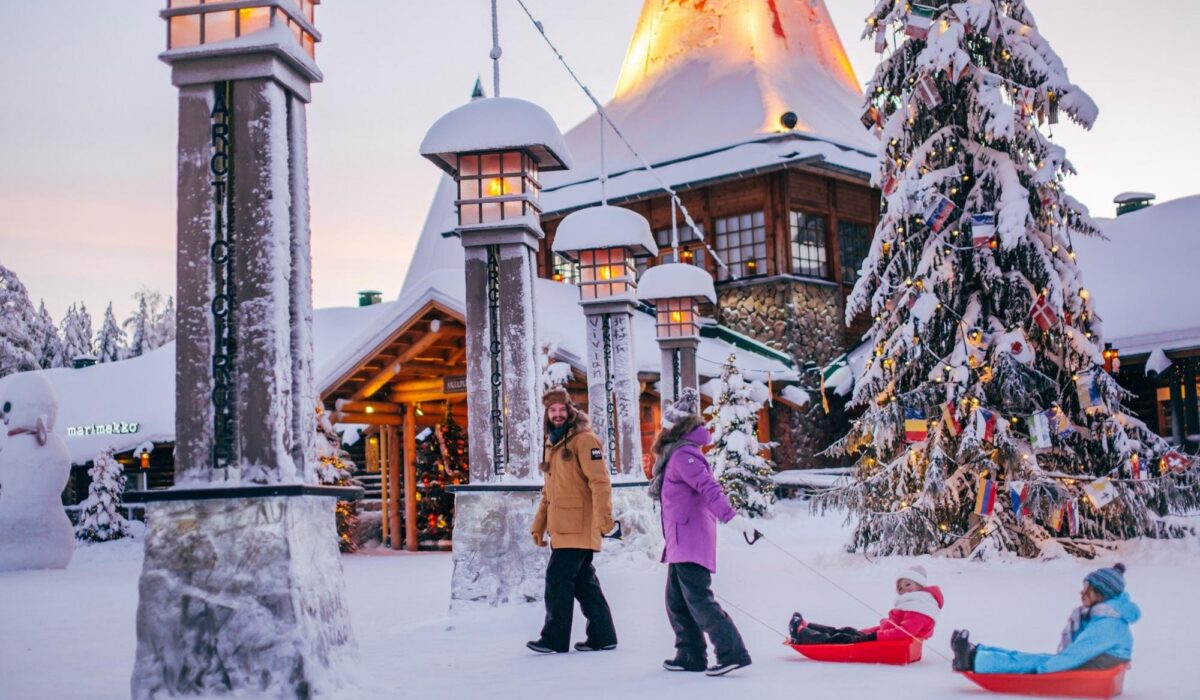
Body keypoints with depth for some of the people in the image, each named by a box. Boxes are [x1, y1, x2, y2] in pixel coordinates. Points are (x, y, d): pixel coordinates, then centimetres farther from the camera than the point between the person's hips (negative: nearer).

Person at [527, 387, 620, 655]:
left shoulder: (584, 440, -8)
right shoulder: (553, 444, 20)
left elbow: (600, 481, -17)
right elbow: (549, 490, 25)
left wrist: (604, 519, -25)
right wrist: (539, 525, 21)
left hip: (578, 527, -9)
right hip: (562, 529, 9)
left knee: (558, 579, -7)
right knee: (583, 582, 11)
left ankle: (555, 638, 1)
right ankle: (602, 636, 18)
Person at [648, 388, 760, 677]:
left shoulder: (683, 455, -14)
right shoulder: (679, 453, 17)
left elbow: (709, 488, -28)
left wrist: (731, 517, -39)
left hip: (691, 541, -10)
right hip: (681, 542, 10)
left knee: (698, 599, -13)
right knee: (677, 602, 14)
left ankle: (733, 653, -13)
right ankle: (691, 655, 20)